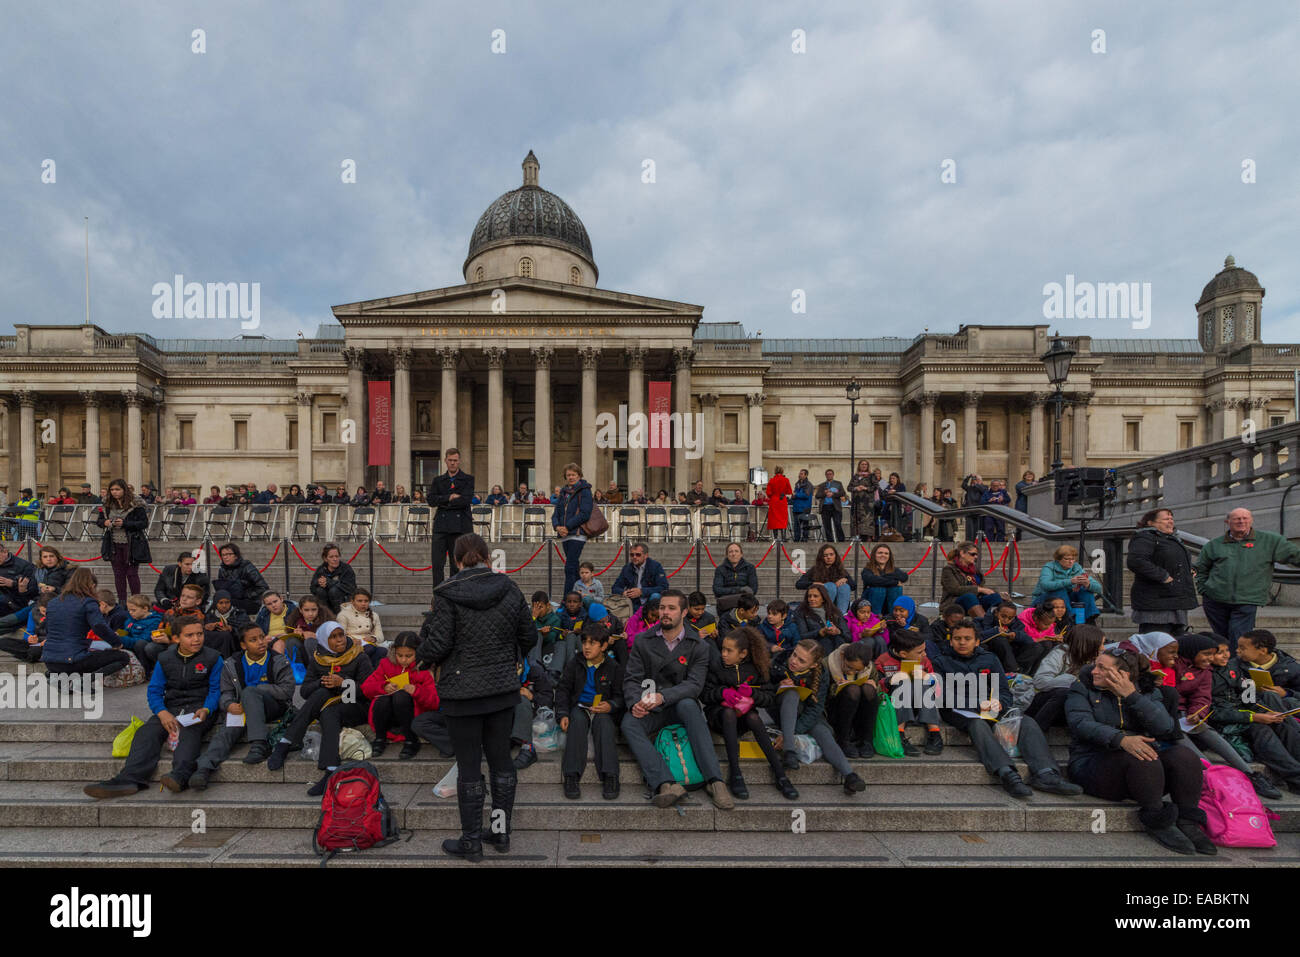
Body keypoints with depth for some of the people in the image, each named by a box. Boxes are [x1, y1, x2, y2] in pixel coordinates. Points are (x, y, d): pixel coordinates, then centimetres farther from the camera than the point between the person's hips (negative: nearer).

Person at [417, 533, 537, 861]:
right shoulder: (509, 589, -2)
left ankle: (471, 842, 22)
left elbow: (436, 646, -13)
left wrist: (423, 653, 10)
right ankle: (501, 833, 28)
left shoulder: (447, 595, -13)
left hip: (462, 692, -4)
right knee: (501, 759, 15)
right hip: (504, 688, 4)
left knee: (469, 766, 8)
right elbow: (529, 637, 5)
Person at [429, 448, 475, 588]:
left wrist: (443, 503, -3)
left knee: (458, 564, 2)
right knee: (437, 563, -3)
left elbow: (465, 500, -8)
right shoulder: (438, 480, 16)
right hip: (441, 525, 2)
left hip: (460, 526, -2)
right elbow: (431, 499, 1)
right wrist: (449, 497, -11)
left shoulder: (468, 479, 7)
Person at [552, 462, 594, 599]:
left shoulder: (584, 491, -3)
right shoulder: (564, 492, 18)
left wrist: (567, 527, -16)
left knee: (570, 568, -12)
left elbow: (584, 514, -13)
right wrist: (557, 527, -6)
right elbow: (556, 513, 14)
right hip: (565, 536, 7)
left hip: (577, 534, -7)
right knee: (574, 568, 10)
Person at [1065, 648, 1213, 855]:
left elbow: (1165, 727, -7)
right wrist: (1122, 739, -31)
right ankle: (1157, 821, -16)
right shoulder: (1083, 688, 3)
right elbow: (1081, 723, -16)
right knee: (1141, 759, -33)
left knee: (1185, 756, -22)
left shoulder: (1146, 691, 12)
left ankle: (1187, 823, -11)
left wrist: (1131, 696, -15)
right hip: (1095, 761, -4)